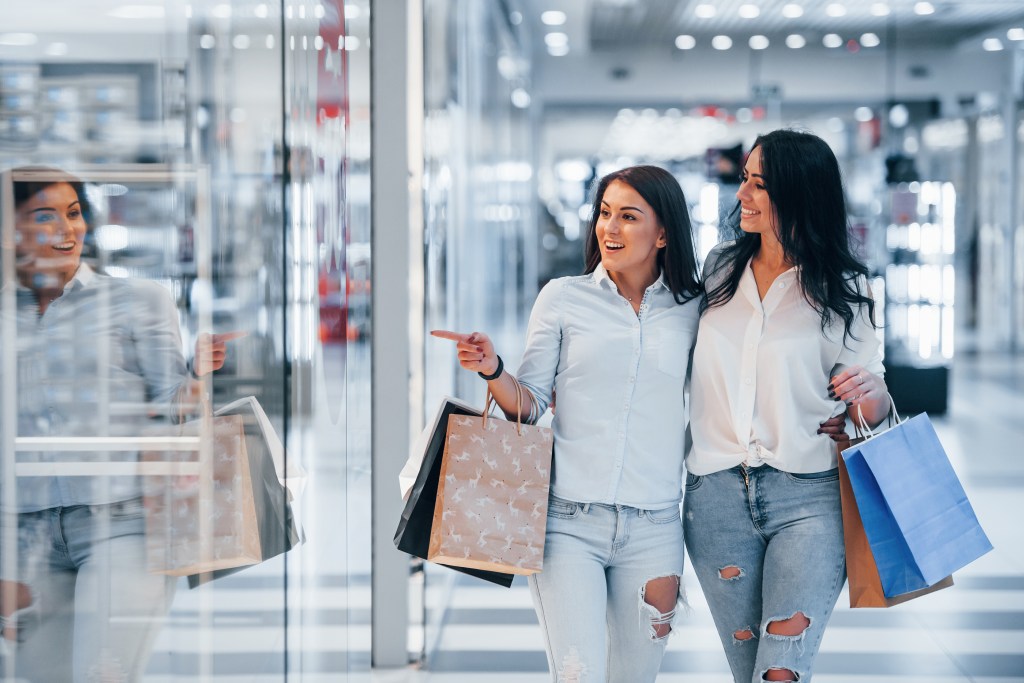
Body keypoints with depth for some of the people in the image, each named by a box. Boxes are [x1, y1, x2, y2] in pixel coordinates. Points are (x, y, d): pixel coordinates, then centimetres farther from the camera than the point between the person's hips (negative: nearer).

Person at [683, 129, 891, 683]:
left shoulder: (843, 289, 2)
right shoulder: (717, 270, 11)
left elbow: (871, 407, 4)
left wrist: (868, 394, -18)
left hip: (809, 497, -3)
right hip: (717, 494, 3)